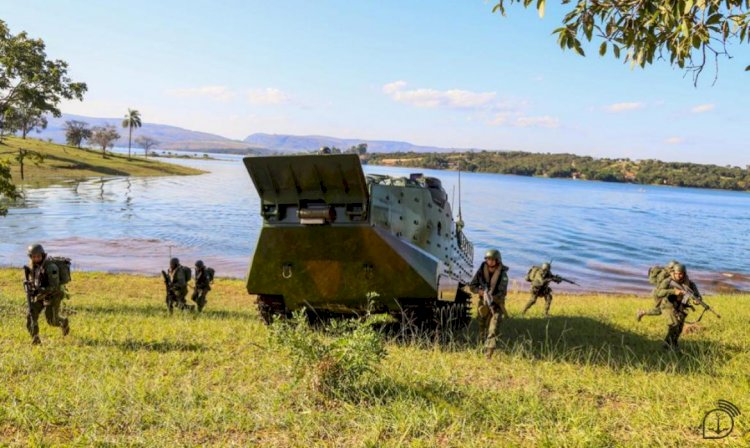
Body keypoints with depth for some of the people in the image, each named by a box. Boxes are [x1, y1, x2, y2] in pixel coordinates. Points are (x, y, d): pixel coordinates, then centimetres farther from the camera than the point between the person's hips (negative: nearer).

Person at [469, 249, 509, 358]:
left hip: (496, 305, -3)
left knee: (493, 331, -17)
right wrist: (481, 292, -20)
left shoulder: (502, 274, -12)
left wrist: (492, 298, -38)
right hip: (483, 304, 4)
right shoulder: (481, 271, -5)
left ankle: (488, 356, -17)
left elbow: (503, 293, -20)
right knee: (482, 332, 17)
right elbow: (472, 286, -1)